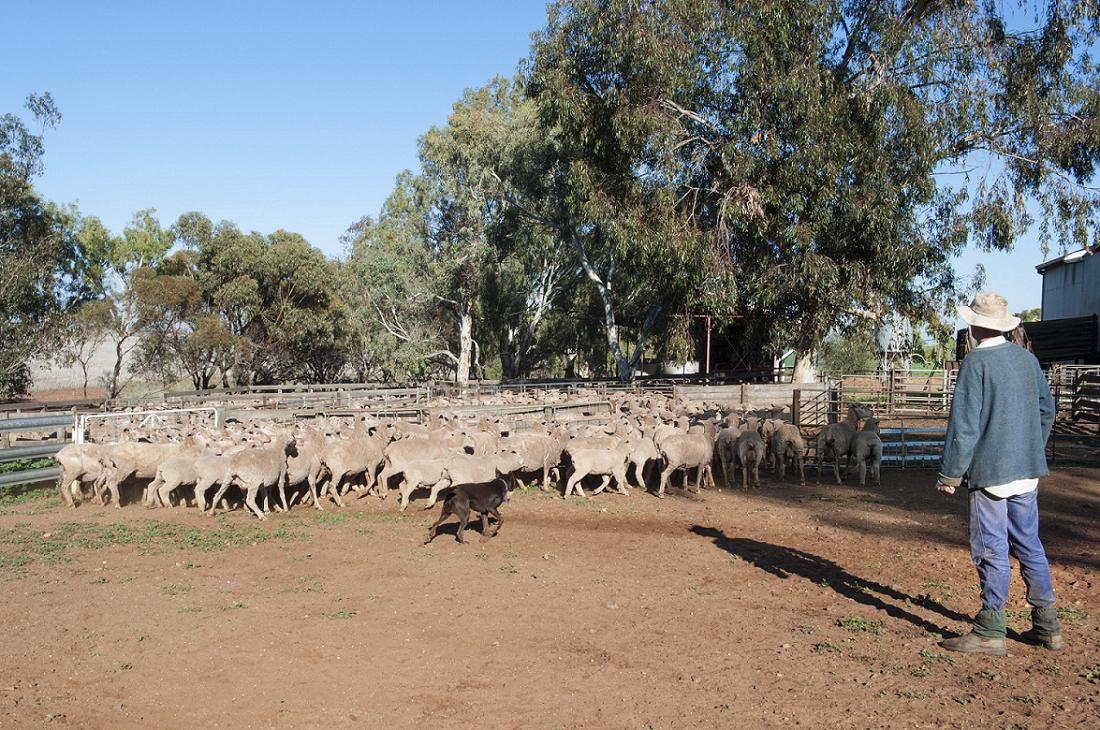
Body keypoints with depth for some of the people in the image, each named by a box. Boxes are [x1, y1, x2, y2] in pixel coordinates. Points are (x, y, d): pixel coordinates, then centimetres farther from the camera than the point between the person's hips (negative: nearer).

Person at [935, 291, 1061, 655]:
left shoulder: (975, 362, -13)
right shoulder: (1027, 358, 8)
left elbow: (964, 424, -16)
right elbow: (1046, 410, 17)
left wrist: (949, 474, -11)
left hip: (989, 471, -7)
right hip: (1028, 470, 7)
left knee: (992, 550, -1)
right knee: (1028, 544, 15)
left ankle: (990, 632, 5)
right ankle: (1047, 626, 22)